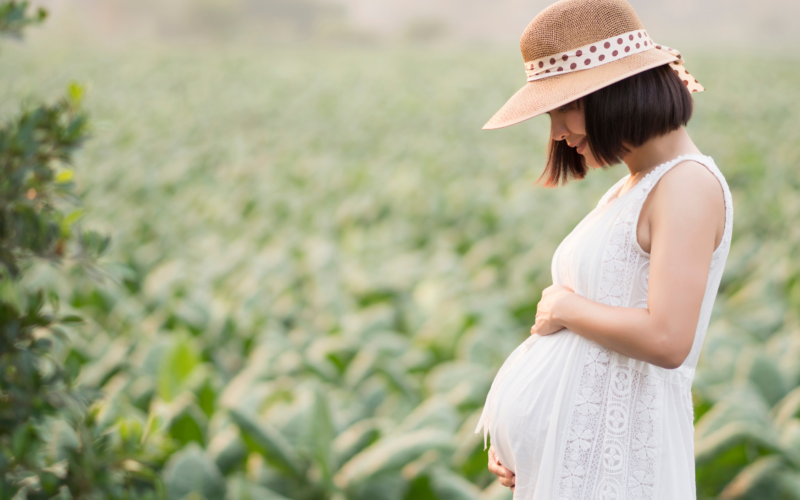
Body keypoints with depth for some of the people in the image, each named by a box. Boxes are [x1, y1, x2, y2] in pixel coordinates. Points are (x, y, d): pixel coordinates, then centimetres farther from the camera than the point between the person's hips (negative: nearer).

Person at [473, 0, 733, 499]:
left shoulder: (689, 184, -12)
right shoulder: (627, 190, 14)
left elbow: (666, 340, -24)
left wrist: (564, 307, -10)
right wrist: (511, 441, 9)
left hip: (614, 459, -8)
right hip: (568, 450, 8)